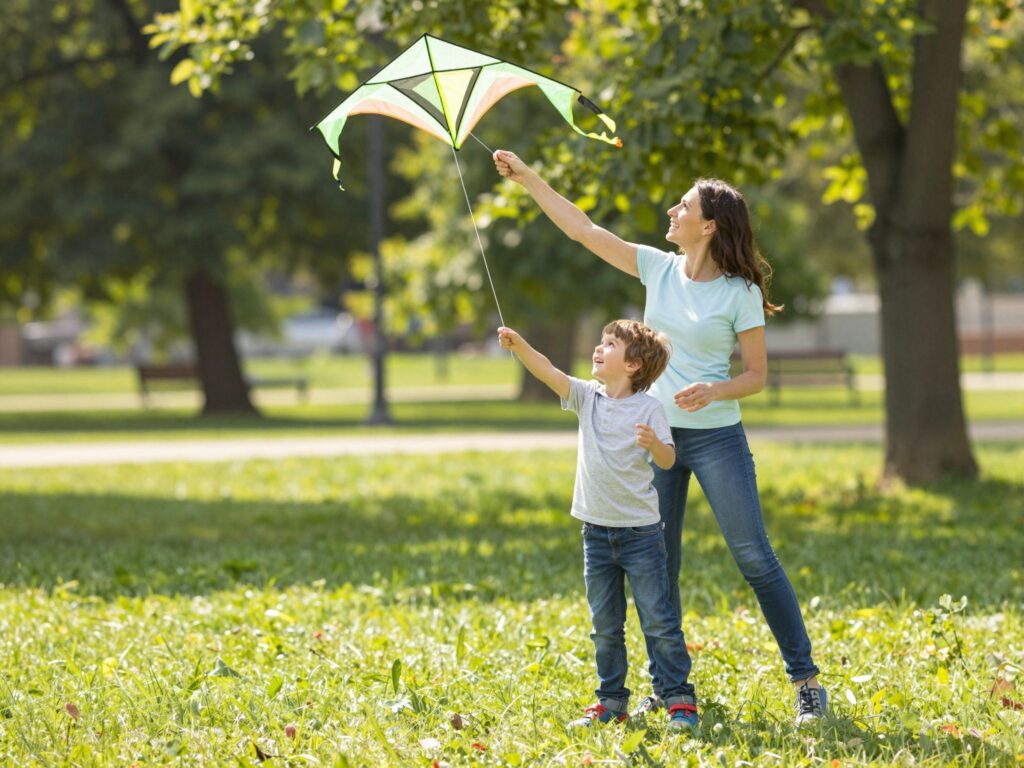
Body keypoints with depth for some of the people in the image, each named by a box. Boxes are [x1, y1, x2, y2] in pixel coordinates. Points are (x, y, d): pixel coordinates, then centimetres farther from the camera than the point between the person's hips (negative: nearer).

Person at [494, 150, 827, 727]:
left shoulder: (740, 293, -8)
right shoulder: (659, 269, 4)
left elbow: (758, 375, -6)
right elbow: (583, 230, 6)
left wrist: (712, 391, -24)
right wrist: (528, 180, 3)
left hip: (716, 436, -5)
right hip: (656, 435, 5)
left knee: (756, 558, -6)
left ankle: (807, 680, 0)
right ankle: (667, 685, 19)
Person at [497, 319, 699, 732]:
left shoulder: (648, 408, -9)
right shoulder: (588, 397, 4)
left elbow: (668, 460, -16)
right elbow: (549, 372, -9)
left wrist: (655, 444, -38)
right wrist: (518, 345, -24)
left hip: (640, 531, -5)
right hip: (596, 530, 5)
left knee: (658, 619, -2)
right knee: (604, 625, 11)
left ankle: (678, 698, 4)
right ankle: (612, 701, 20)